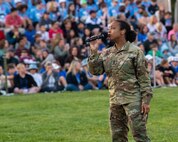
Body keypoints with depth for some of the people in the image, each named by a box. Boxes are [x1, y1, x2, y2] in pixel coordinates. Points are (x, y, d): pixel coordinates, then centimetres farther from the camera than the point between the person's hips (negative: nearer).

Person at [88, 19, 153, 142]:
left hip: (133, 99, -6)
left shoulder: (135, 51, -6)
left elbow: (144, 77, -8)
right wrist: (93, 52, -6)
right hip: (115, 100, 6)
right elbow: (96, 70, 4)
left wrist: (146, 100, -13)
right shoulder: (107, 53, 11)